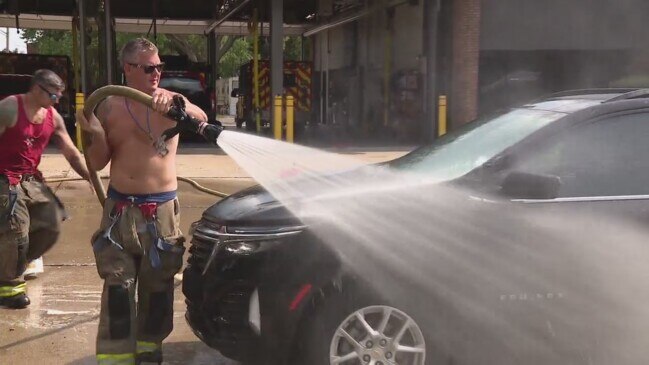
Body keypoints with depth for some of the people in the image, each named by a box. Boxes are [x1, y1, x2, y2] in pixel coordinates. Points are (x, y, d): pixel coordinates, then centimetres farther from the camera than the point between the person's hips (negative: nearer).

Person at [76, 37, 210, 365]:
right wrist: (95, 133, -14)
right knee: (117, 286, 0)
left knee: (158, 284, 8)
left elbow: (202, 119, -19)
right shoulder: (109, 107, 3)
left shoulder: (169, 100, 0)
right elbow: (98, 162, 5)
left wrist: (177, 103, -37)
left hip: (162, 208, 0)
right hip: (121, 208, 1)